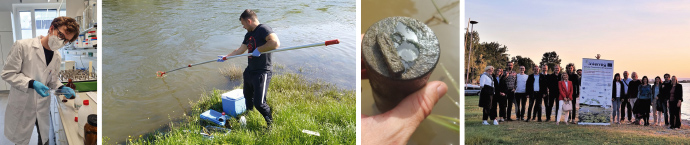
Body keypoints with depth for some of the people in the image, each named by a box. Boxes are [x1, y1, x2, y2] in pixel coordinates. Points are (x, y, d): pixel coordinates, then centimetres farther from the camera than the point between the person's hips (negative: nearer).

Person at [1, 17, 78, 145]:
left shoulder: (57, 58, 5)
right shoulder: (23, 46, -14)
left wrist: (61, 88, -5)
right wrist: (32, 84, -25)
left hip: (43, 107, 5)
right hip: (22, 107, -5)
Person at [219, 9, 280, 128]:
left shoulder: (263, 29, -16)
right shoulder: (249, 34, 15)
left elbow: (276, 43, -32)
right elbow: (240, 50, 26)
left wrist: (258, 50, -25)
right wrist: (226, 57, 26)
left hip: (262, 72, -10)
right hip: (250, 71, 10)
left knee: (259, 103, -12)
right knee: (247, 96, 22)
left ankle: (271, 123, 7)